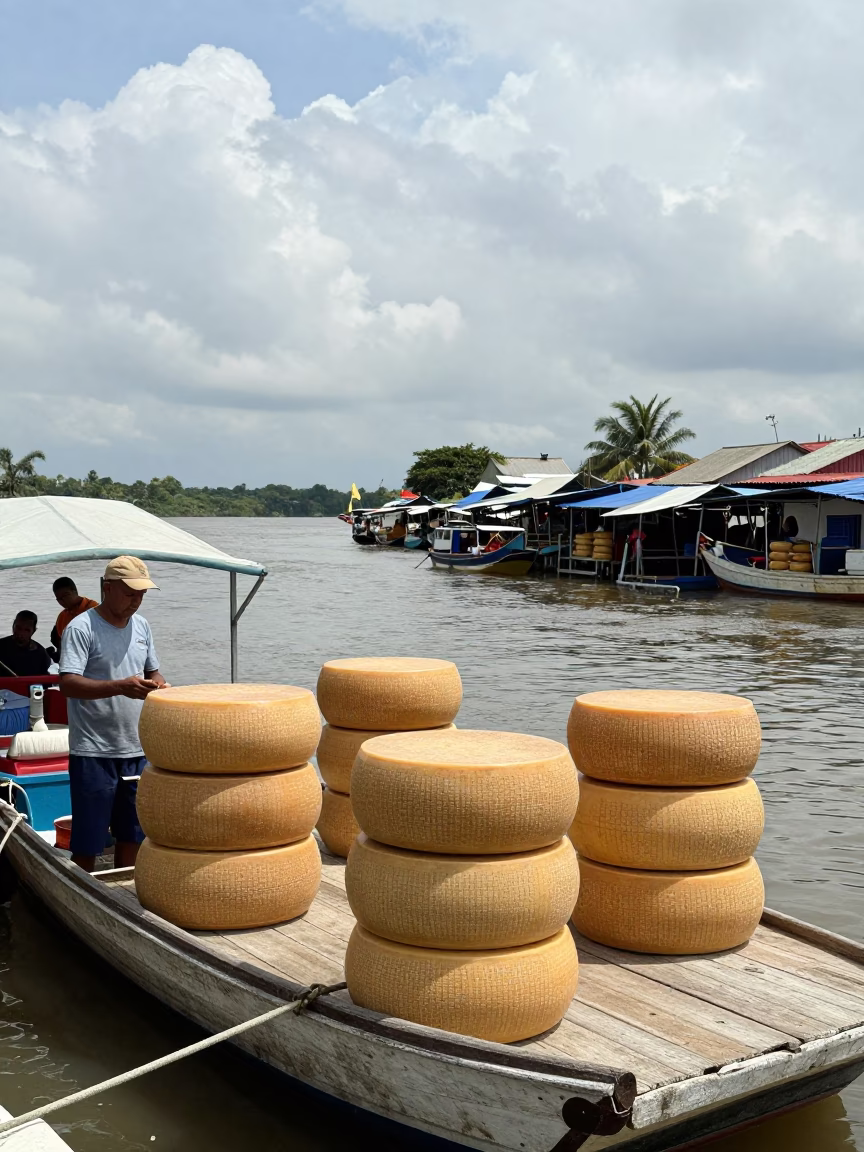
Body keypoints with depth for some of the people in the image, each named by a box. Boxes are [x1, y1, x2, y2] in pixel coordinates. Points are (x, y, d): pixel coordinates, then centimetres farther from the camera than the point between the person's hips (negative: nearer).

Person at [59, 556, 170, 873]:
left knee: (131, 836, 15)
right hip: (93, 753, -6)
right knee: (87, 844, 2)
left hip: (136, 751, 6)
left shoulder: (141, 626, 10)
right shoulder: (81, 627, -11)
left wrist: (158, 686, -3)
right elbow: (68, 683, -21)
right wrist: (121, 687, -32)